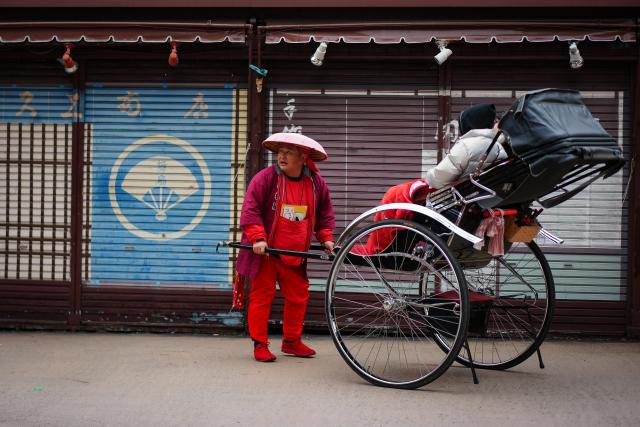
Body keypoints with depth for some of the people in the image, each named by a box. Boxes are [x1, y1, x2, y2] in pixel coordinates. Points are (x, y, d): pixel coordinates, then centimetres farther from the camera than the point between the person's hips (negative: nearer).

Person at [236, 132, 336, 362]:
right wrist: (258, 237, -24)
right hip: (265, 251, -4)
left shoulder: (316, 182, 2)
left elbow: (325, 214, 15)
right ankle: (260, 344, 12)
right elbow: (250, 210, -15)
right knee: (262, 296, 1)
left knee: (298, 296, 10)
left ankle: (291, 341, 27)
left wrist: (326, 238, 5)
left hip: (295, 254, 4)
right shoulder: (265, 178, -11)